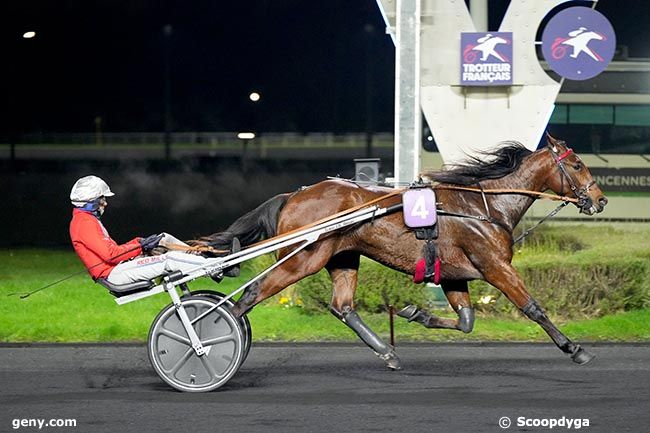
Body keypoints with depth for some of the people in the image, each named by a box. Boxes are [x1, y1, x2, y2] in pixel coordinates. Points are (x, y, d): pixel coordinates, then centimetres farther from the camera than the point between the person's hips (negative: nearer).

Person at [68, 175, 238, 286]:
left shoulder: (87, 220, 19)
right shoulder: (85, 223, -14)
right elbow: (110, 254, -22)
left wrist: (140, 242, 6)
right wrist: (141, 246, -13)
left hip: (117, 267, 10)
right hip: (114, 273, -10)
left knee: (164, 239, 9)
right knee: (169, 260, -17)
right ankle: (218, 269, -14)